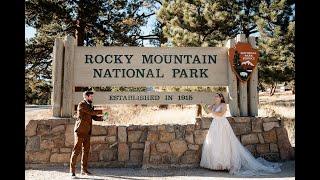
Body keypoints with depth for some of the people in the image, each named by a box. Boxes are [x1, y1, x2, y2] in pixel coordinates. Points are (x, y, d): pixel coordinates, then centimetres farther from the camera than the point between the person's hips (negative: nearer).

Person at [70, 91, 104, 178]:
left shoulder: (89, 105, 16)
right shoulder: (81, 104, -11)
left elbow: (93, 116, 13)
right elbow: (91, 112, -19)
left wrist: (101, 118, -5)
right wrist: (102, 111, -11)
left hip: (87, 132, 8)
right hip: (80, 131, -8)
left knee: (86, 150, 10)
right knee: (76, 150, -4)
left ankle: (84, 170, 19)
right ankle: (72, 171, 3)